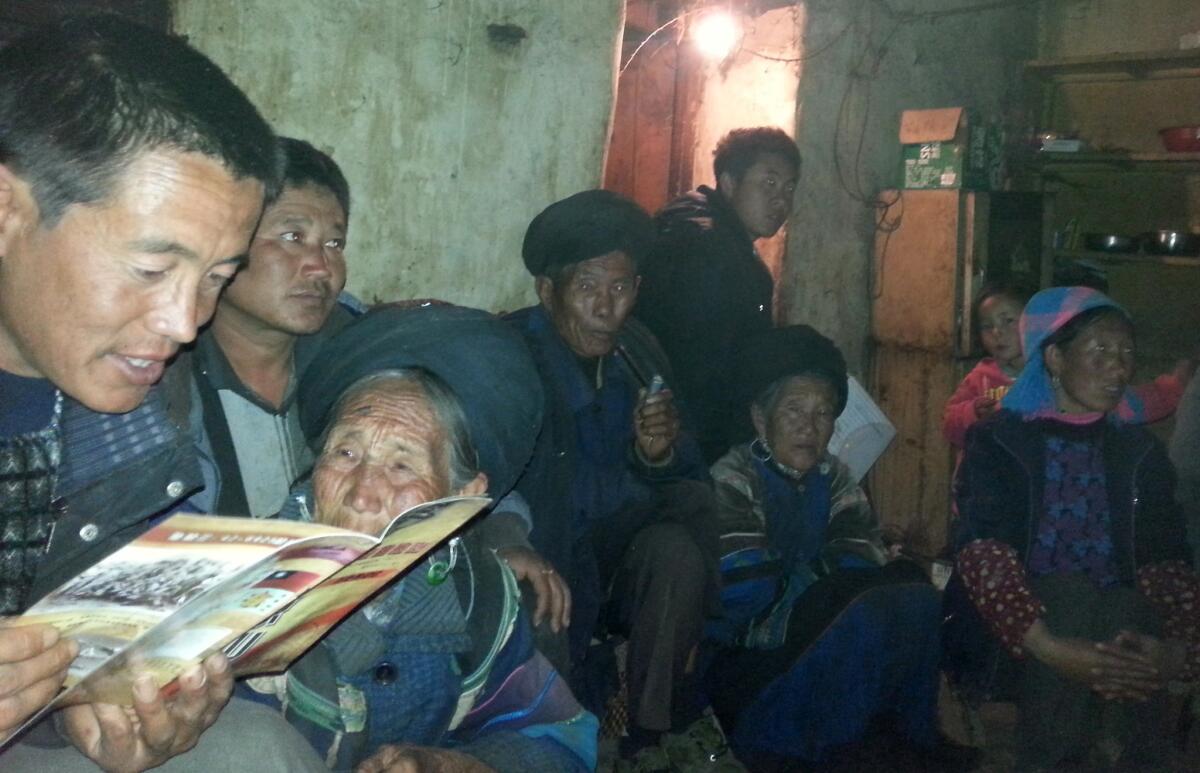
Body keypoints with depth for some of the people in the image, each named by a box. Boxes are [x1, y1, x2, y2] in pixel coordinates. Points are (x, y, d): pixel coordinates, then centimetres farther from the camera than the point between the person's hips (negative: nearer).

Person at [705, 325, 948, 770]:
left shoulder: (832, 477, 6)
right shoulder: (734, 480, -13)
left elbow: (865, 564, -7)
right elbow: (745, 591, -23)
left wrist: (788, 580, -24)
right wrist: (819, 575, -10)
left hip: (811, 644, 6)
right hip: (745, 658, -6)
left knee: (916, 598, -12)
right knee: (866, 615, -26)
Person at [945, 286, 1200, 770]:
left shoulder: (1141, 453, 13)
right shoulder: (998, 440, 2)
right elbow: (982, 555, -12)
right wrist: (1048, 647, -28)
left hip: (1115, 622, 2)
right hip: (1012, 635, -2)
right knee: (1067, 598, -33)